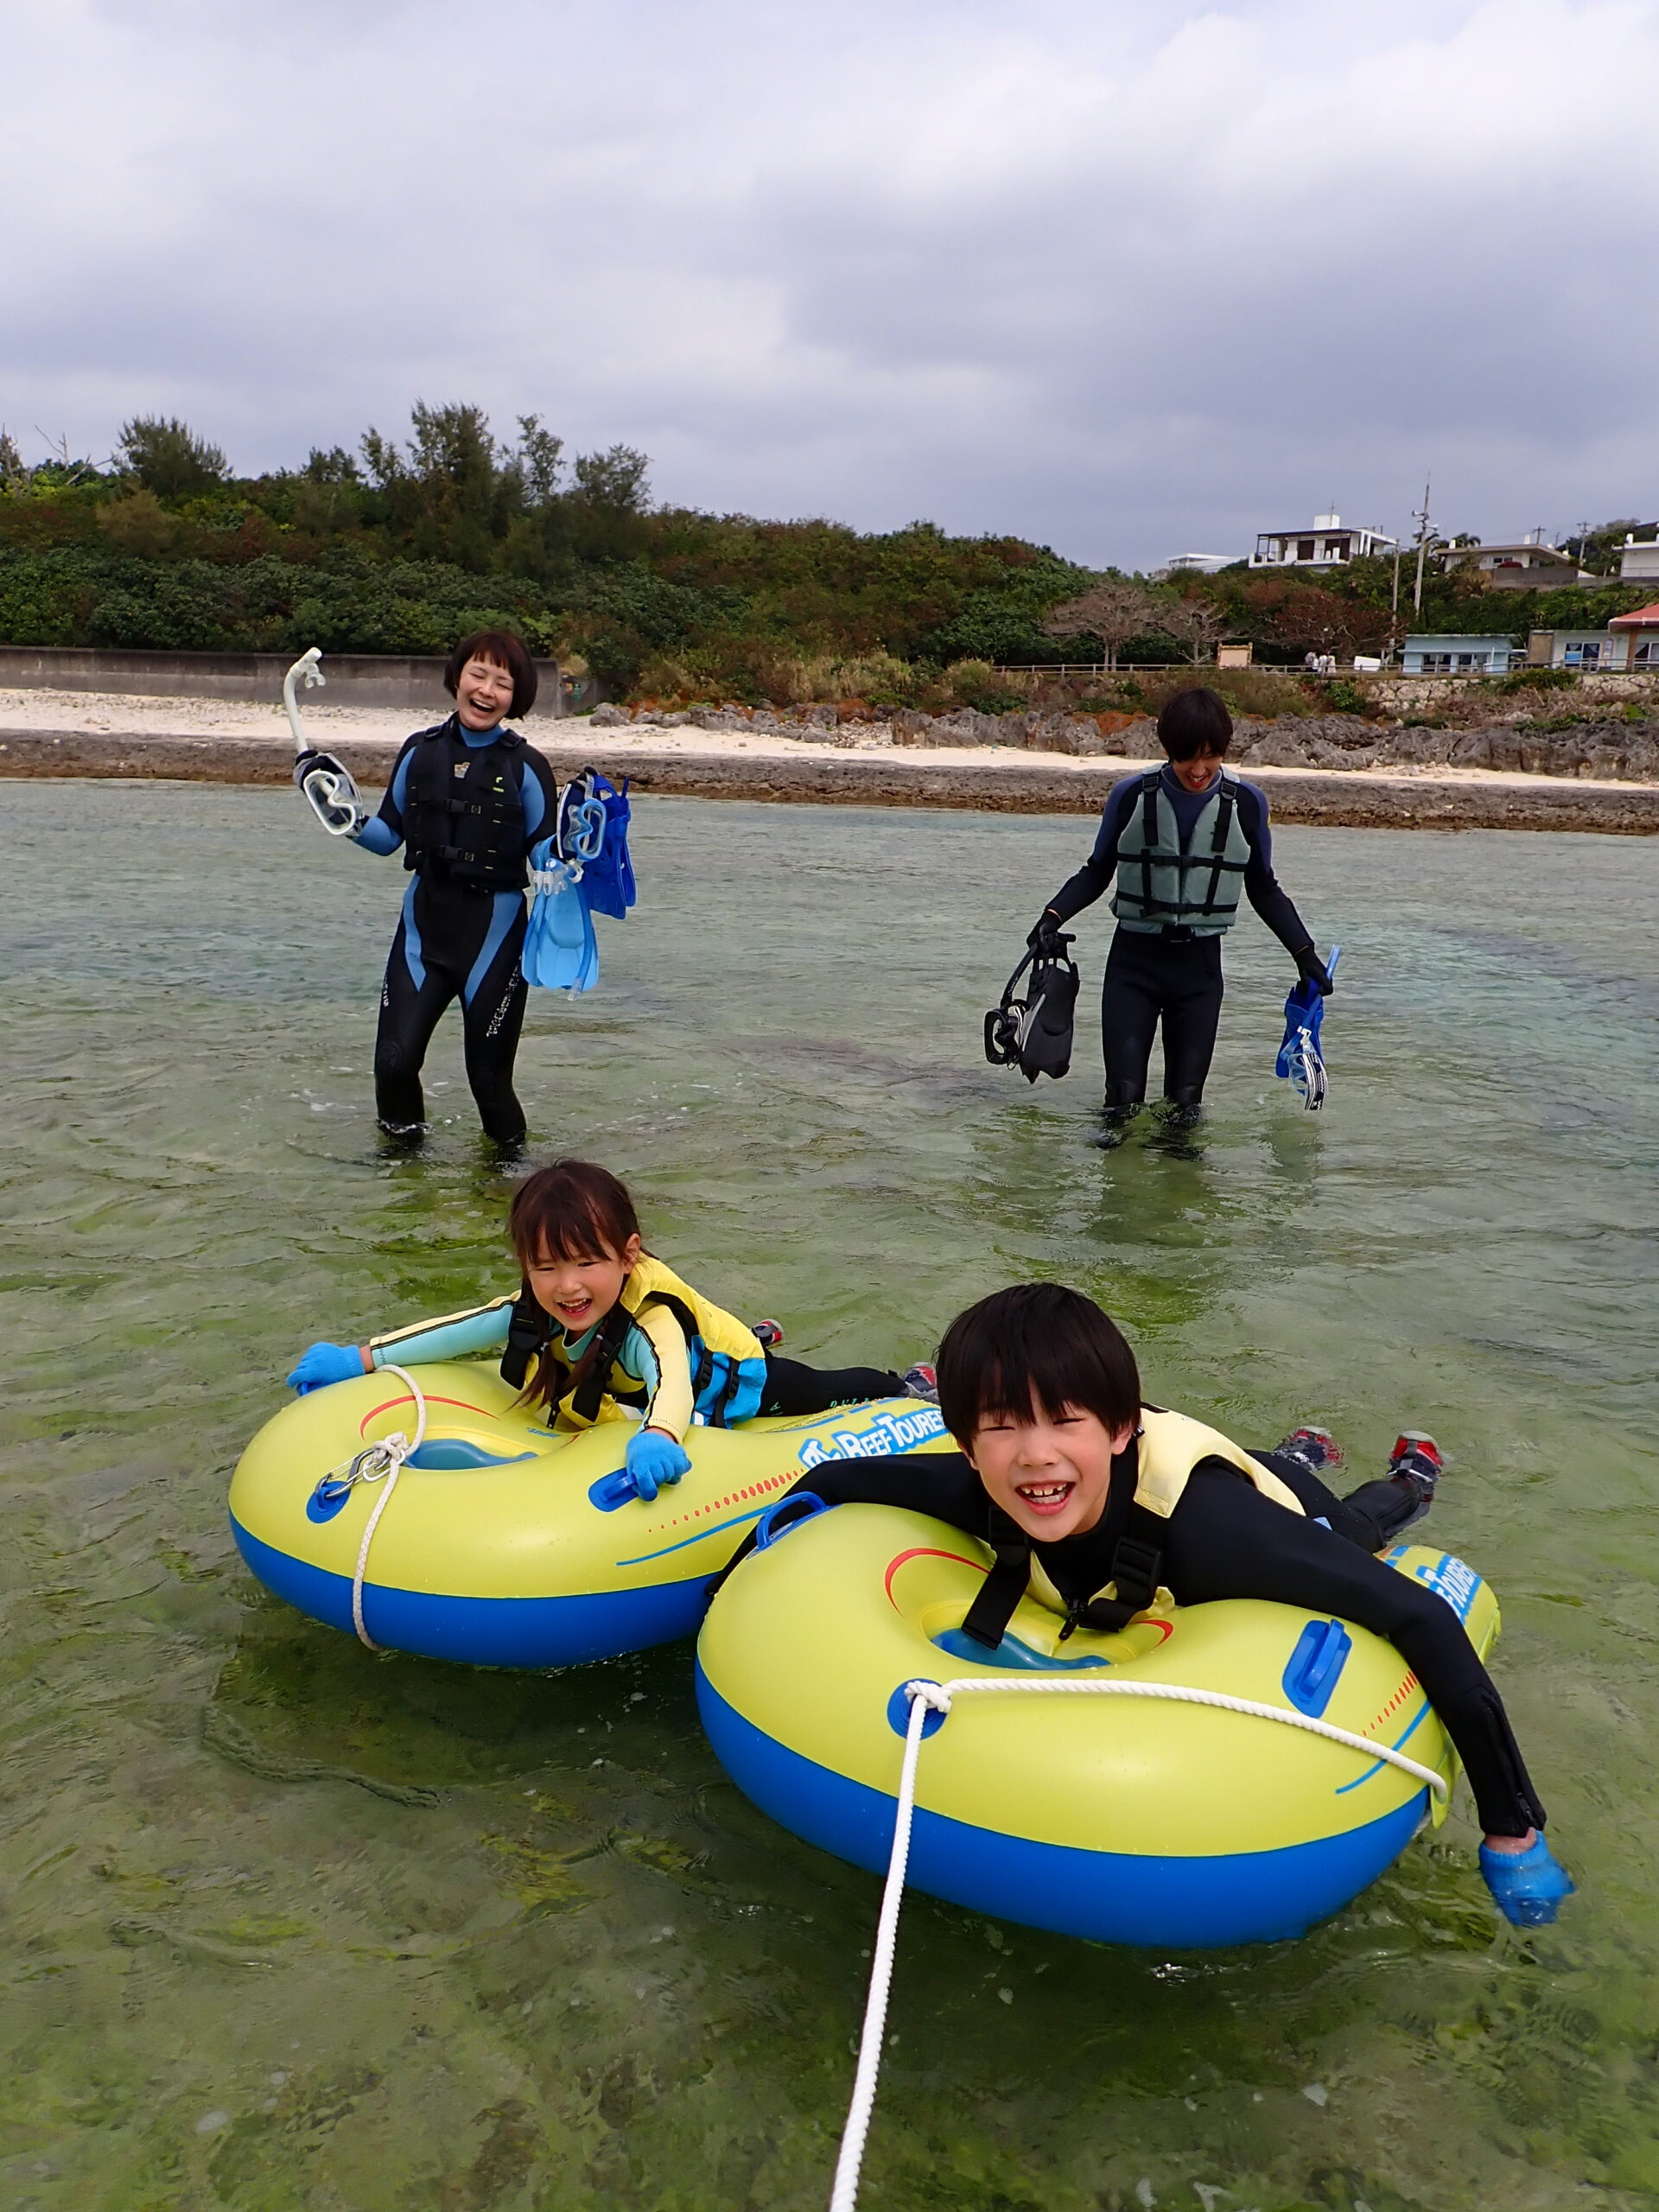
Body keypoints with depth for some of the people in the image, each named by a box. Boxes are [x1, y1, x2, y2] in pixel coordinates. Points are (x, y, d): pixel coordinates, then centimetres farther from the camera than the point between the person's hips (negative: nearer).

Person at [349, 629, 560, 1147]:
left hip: (494, 928, -3)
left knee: (488, 1071, 2)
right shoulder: (421, 751, 5)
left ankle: (506, 1155, 30)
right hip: (424, 920, 3)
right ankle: (401, 1142, 24)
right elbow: (389, 835, 10)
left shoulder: (527, 768, -5)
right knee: (394, 1060, -6)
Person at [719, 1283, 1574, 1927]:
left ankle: (1407, 1480, 58)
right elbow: (831, 1480, -23)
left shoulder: (1204, 1522, -51)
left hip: (1285, 1523, -3)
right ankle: (1297, 1455, 61)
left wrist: (1512, 1829, -44)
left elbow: (1418, 1616, -47)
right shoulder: (978, 1495, -40)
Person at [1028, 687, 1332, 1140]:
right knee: (1124, 1097, -7)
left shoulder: (1246, 803, 0)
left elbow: (1264, 888, 12)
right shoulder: (1131, 796, -4)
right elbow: (1096, 872, 6)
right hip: (1134, 955, -1)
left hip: (1200, 964, 1)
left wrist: (1304, 952, 8)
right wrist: (1054, 916, -10)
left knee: (1186, 1101, 2)